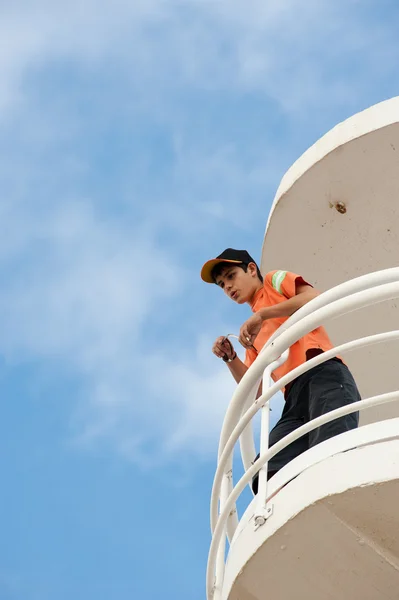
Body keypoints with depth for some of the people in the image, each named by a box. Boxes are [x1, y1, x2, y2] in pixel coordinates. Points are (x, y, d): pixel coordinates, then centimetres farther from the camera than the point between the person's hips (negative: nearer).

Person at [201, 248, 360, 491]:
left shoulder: (276, 280, 22)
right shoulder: (254, 332, 37)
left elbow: (316, 299, -1)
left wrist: (262, 314, -3)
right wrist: (230, 358, 16)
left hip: (324, 375, -7)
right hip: (295, 398, 7)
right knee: (266, 477, -19)